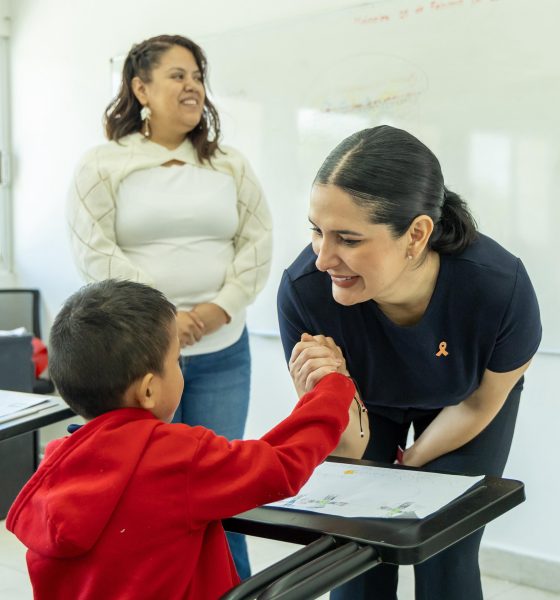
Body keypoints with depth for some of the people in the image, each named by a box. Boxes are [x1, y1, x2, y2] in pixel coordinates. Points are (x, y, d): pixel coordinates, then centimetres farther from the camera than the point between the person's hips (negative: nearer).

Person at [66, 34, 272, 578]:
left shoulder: (230, 166, 11)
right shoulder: (101, 166, 1)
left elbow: (257, 241, 6)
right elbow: (93, 251, -8)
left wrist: (222, 305, -10)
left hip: (222, 352, 3)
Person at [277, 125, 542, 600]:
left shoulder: (501, 287, -39)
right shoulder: (304, 289, -38)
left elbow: (479, 404, -15)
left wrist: (410, 463, -4)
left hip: (462, 405, 0)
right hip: (368, 402, 1)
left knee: (444, 557, -2)